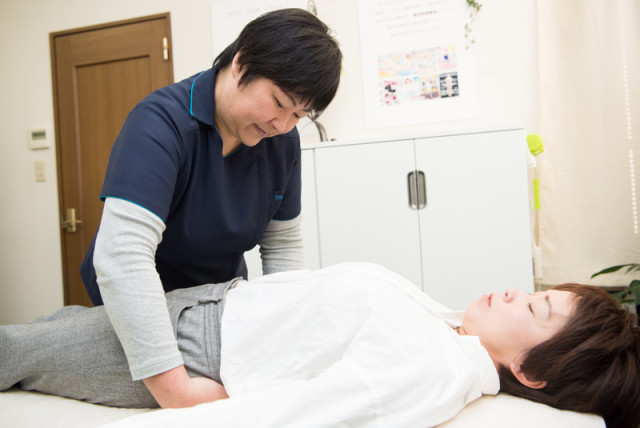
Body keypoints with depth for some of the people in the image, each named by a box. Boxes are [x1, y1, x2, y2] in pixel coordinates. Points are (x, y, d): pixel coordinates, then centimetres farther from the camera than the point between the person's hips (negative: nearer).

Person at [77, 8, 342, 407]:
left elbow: (283, 243, -3)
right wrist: (173, 388, -48)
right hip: (140, 309, -4)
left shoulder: (283, 140, -12)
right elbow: (122, 255, -43)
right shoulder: (163, 121, -31)